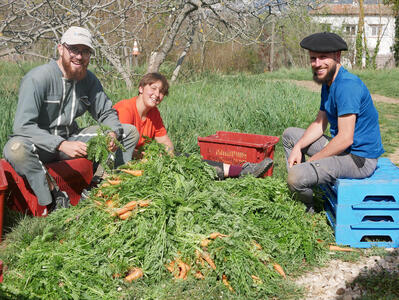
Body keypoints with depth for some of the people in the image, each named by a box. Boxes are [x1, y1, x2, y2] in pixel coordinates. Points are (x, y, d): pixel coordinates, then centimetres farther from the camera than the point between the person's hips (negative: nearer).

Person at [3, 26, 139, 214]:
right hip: (39, 145, -5)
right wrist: (61, 145, -38)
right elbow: (23, 126, -26)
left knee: (130, 132, 0)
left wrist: (112, 133, -15)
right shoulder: (37, 78, -19)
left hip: (70, 140, 6)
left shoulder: (89, 79, 0)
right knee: (16, 149, -41)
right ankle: (54, 201, -27)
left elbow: (107, 113, 9)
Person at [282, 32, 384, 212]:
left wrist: (312, 161, -17)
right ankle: (296, 195, 18)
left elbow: (345, 139, -27)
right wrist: (298, 147, -2)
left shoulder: (347, 86, -24)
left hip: (359, 158, -11)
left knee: (296, 177, -26)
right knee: (289, 134, 18)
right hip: (341, 148, 11)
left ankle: (309, 209, 10)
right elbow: (320, 124, 14)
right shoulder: (328, 83, 9)